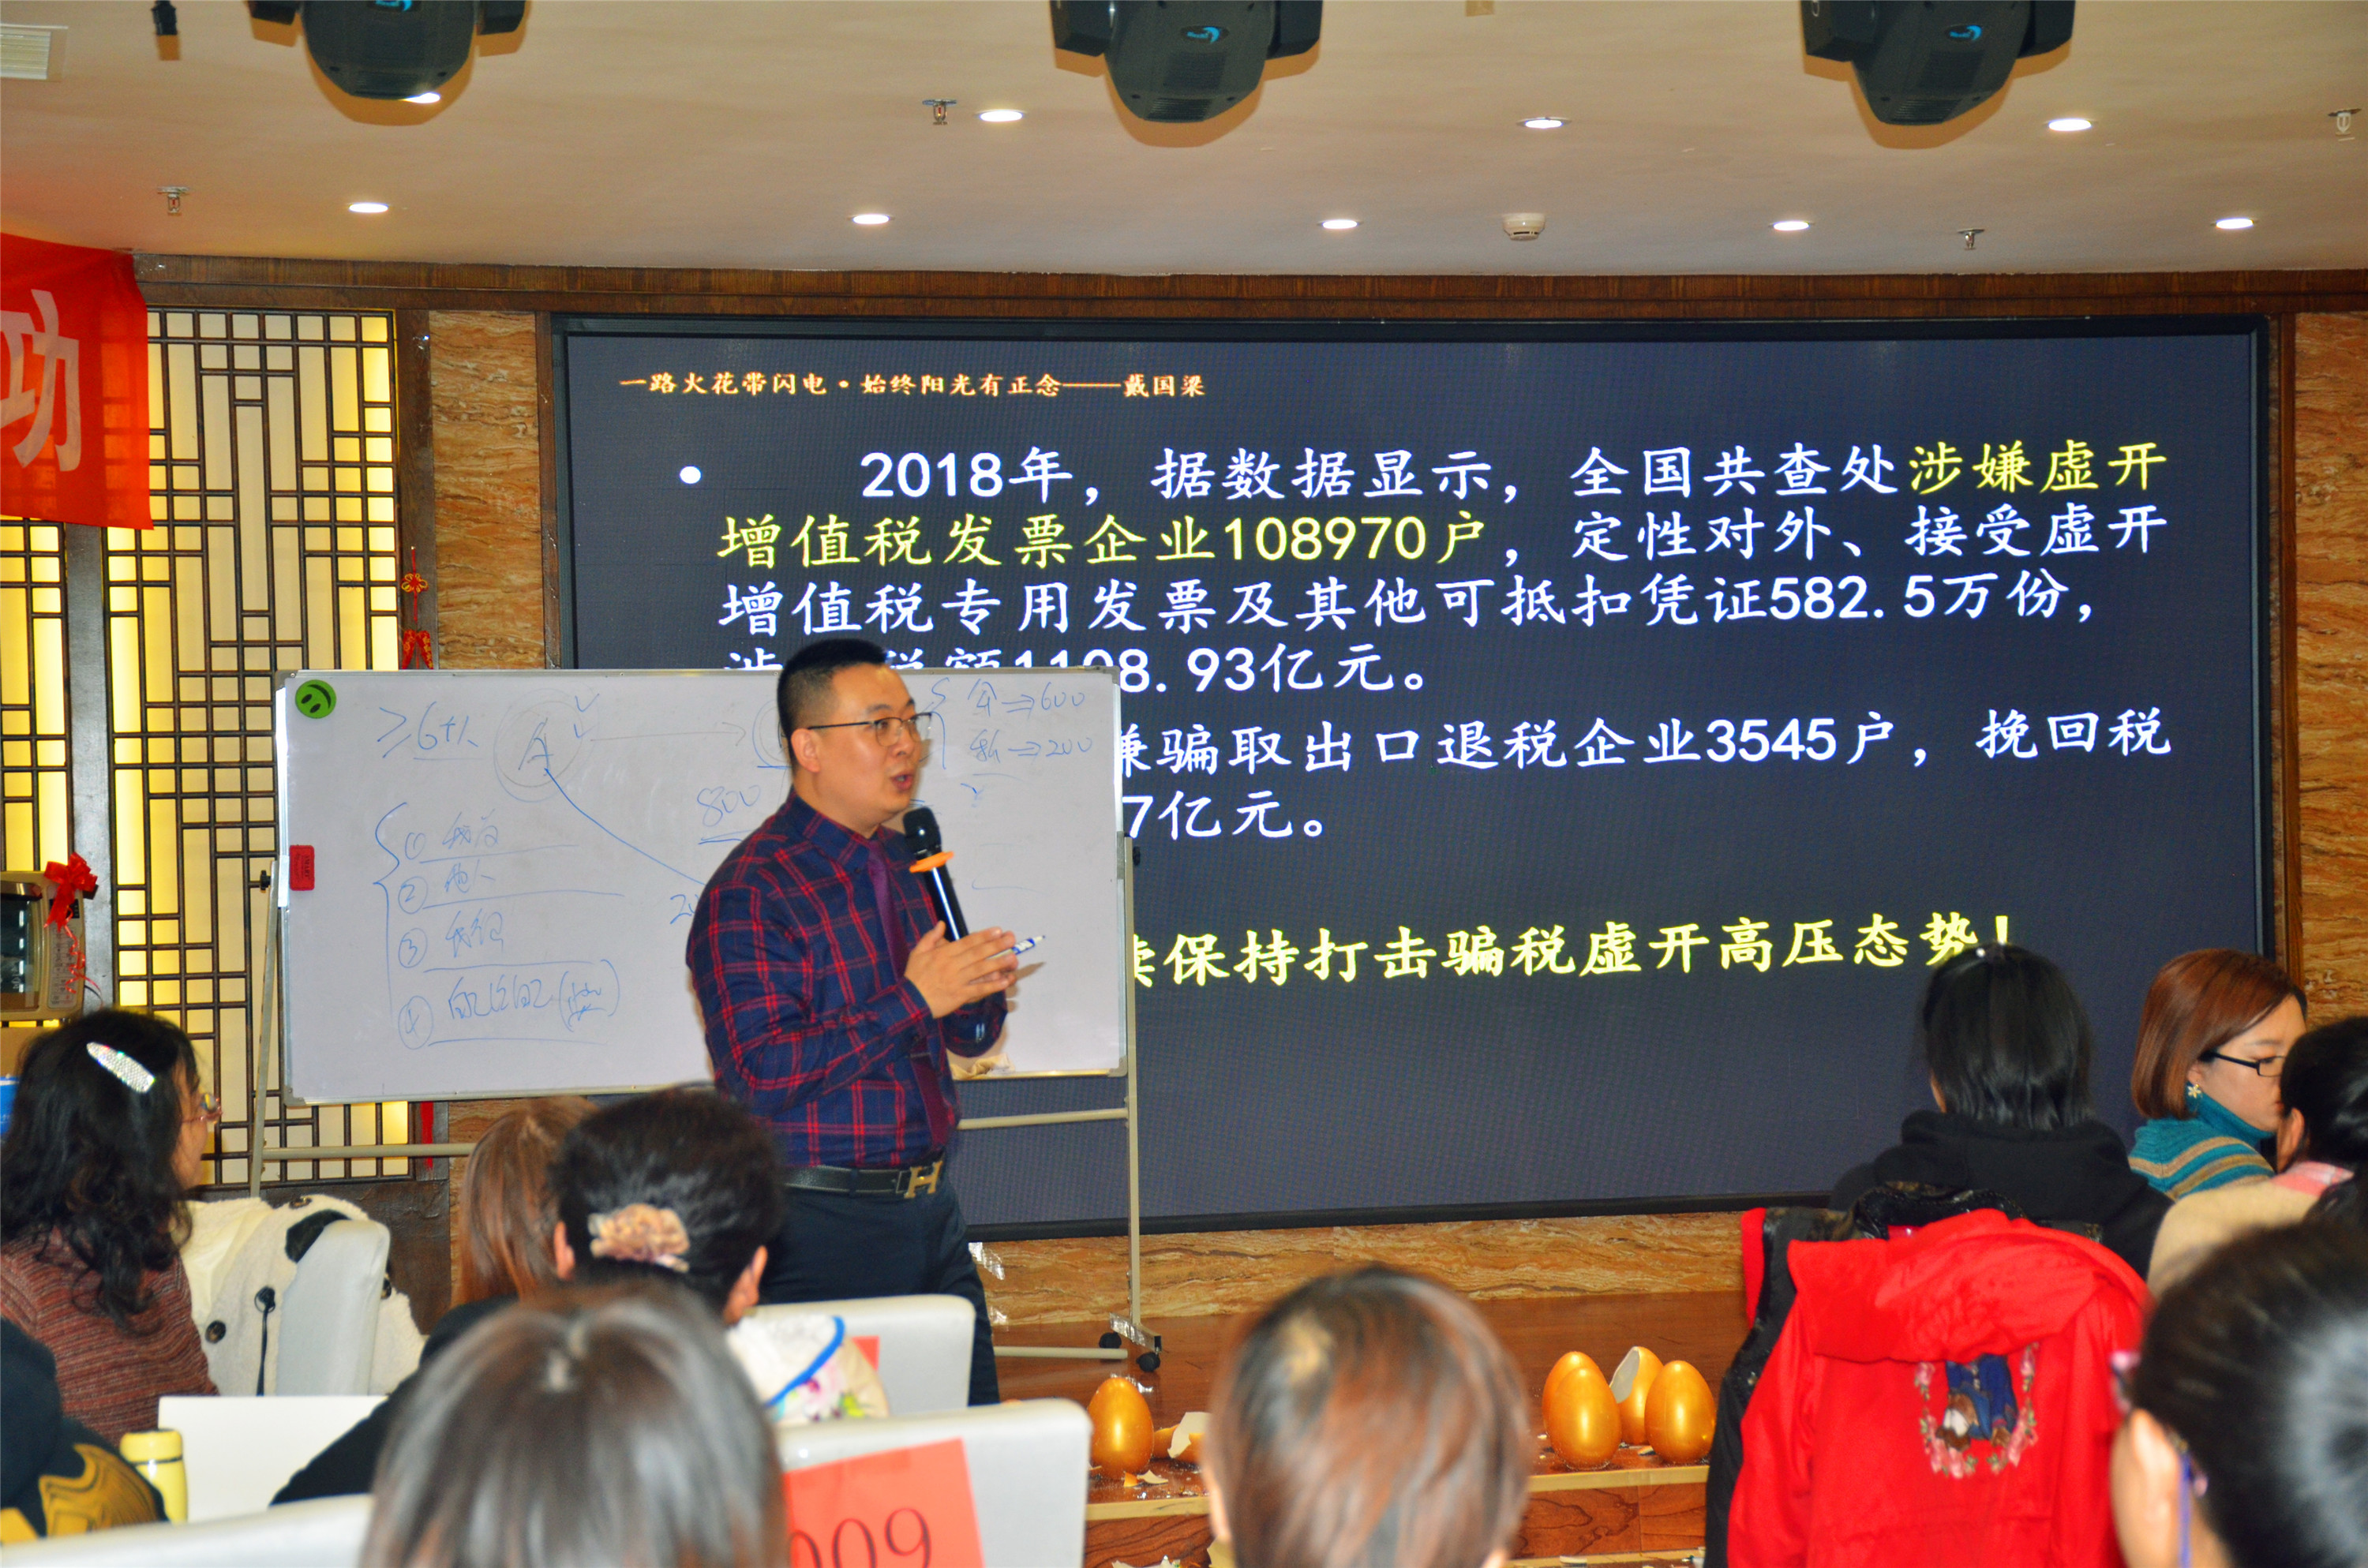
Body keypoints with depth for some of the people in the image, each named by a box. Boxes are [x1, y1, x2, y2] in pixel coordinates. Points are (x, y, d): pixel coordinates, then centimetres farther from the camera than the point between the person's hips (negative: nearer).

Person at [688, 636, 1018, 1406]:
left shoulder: (902, 861, 13)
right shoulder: (749, 892, -12)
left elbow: (968, 1038, 21)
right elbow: (761, 1076, -21)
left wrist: (980, 989, -4)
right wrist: (913, 1000, -21)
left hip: (930, 1209, 7)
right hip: (821, 1223, -7)